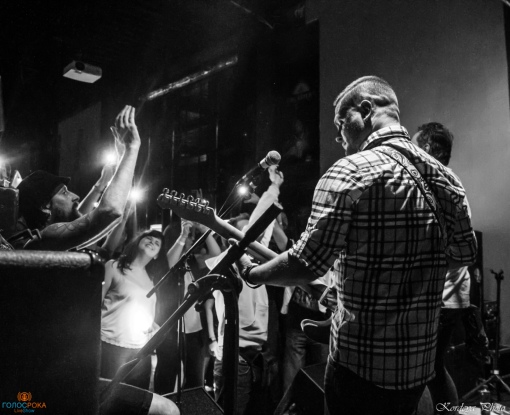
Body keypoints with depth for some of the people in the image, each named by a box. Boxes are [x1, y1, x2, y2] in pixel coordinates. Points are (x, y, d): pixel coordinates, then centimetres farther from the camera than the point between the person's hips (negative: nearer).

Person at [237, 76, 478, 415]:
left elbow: (305, 267, -20)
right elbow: (464, 253, 12)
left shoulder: (350, 173, -19)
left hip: (362, 364, -6)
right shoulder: (446, 179, 1)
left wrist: (251, 273, -4)